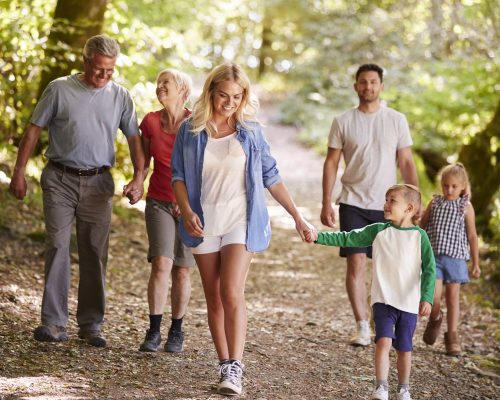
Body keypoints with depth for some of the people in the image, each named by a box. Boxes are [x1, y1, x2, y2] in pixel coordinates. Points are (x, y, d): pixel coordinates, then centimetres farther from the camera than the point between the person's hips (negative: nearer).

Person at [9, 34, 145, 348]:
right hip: (60, 180, -2)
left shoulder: (120, 97, 5)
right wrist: (19, 172, 0)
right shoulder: (59, 90, 0)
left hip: (98, 183, 2)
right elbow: (34, 130, 3)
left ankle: (91, 324, 12)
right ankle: (54, 323, -4)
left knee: (95, 253, 4)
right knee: (58, 247, -6)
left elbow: (134, 139, 6)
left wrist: (139, 178, -8)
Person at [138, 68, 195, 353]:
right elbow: (144, 161, 11)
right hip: (159, 202, 1)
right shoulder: (150, 122, 0)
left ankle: (177, 332, 18)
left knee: (181, 271, 3)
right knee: (161, 264, -15)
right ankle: (154, 332, -7)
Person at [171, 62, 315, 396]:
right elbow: (179, 176, 3)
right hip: (204, 223, 2)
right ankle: (224, 363, 14)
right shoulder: (191, 130, 3)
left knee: (232, 294, -15)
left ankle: (234, 369, -17)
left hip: (240, 222, -2)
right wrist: (186, 211, -14)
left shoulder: (251, 132, 2)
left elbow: (271, 177, 6)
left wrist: (298, 218, 5)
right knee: (214, 299, 6)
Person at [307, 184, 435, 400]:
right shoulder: (378, 231, 1)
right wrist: (318, 237, -9)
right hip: (383, 300, 0)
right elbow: (346, 239, 1)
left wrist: (426, 298, -16)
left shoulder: (419, 236, -4)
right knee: (384, 341, -16)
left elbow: (429, 269, -6)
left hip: (409, 303, 0)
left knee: (404, 348, 8)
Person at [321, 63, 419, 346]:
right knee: (356, 264, -7)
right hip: (353, 204, -1)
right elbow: (331, 163, 4)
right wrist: (326, 204, -2)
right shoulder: (343, 122, 2)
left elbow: (407, 163, 6)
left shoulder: (397, 120, 3)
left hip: (387, 205, 1)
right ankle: (363, 328, -1)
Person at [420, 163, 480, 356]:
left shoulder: (466, 207, 2)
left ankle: (452, 336, 13)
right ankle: (435, 319, 21)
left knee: (453, 296, 4)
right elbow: (421, 226, 16)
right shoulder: (434, 203, 6)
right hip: (433, 255, 0)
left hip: (456, 257, 0)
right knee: (433, 295, -11)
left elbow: (472, 236, 5)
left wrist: (476, 263, 6)